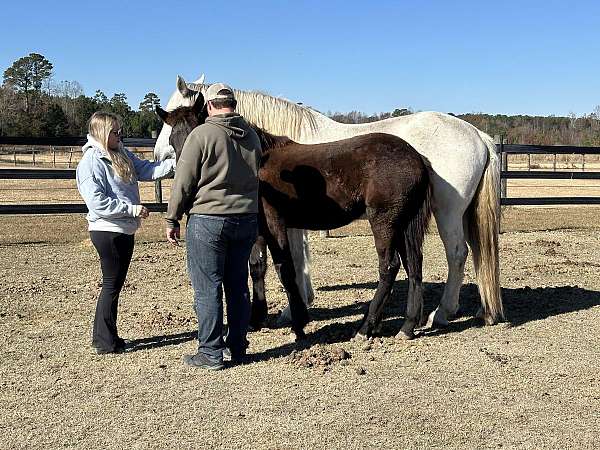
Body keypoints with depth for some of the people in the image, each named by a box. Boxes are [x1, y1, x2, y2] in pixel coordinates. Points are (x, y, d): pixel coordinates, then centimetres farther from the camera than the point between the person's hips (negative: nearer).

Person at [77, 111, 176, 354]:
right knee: (112, 284, 0)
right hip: (107, 231, -9)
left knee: (115, 283, 16)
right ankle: (106, 343, 11)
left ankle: (103, 336, 28)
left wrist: (175, 163, -9)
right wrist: (132, 208, -22)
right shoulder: (90, 162, -15)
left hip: (125, 230, 9)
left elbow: (147, 170, 5)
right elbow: (97, 203, -22)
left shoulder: (123, 154, 9)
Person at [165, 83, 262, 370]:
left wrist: (172, 220, -1)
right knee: (238, 286, 13)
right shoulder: (253, 136, 9)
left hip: (207, 220, -6)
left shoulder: (201, 134, -10)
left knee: (207, 288, 1)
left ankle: (211, 353, 6)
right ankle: (238, 347, 21)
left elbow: (183, 183, -9)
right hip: (247, 221, 6)